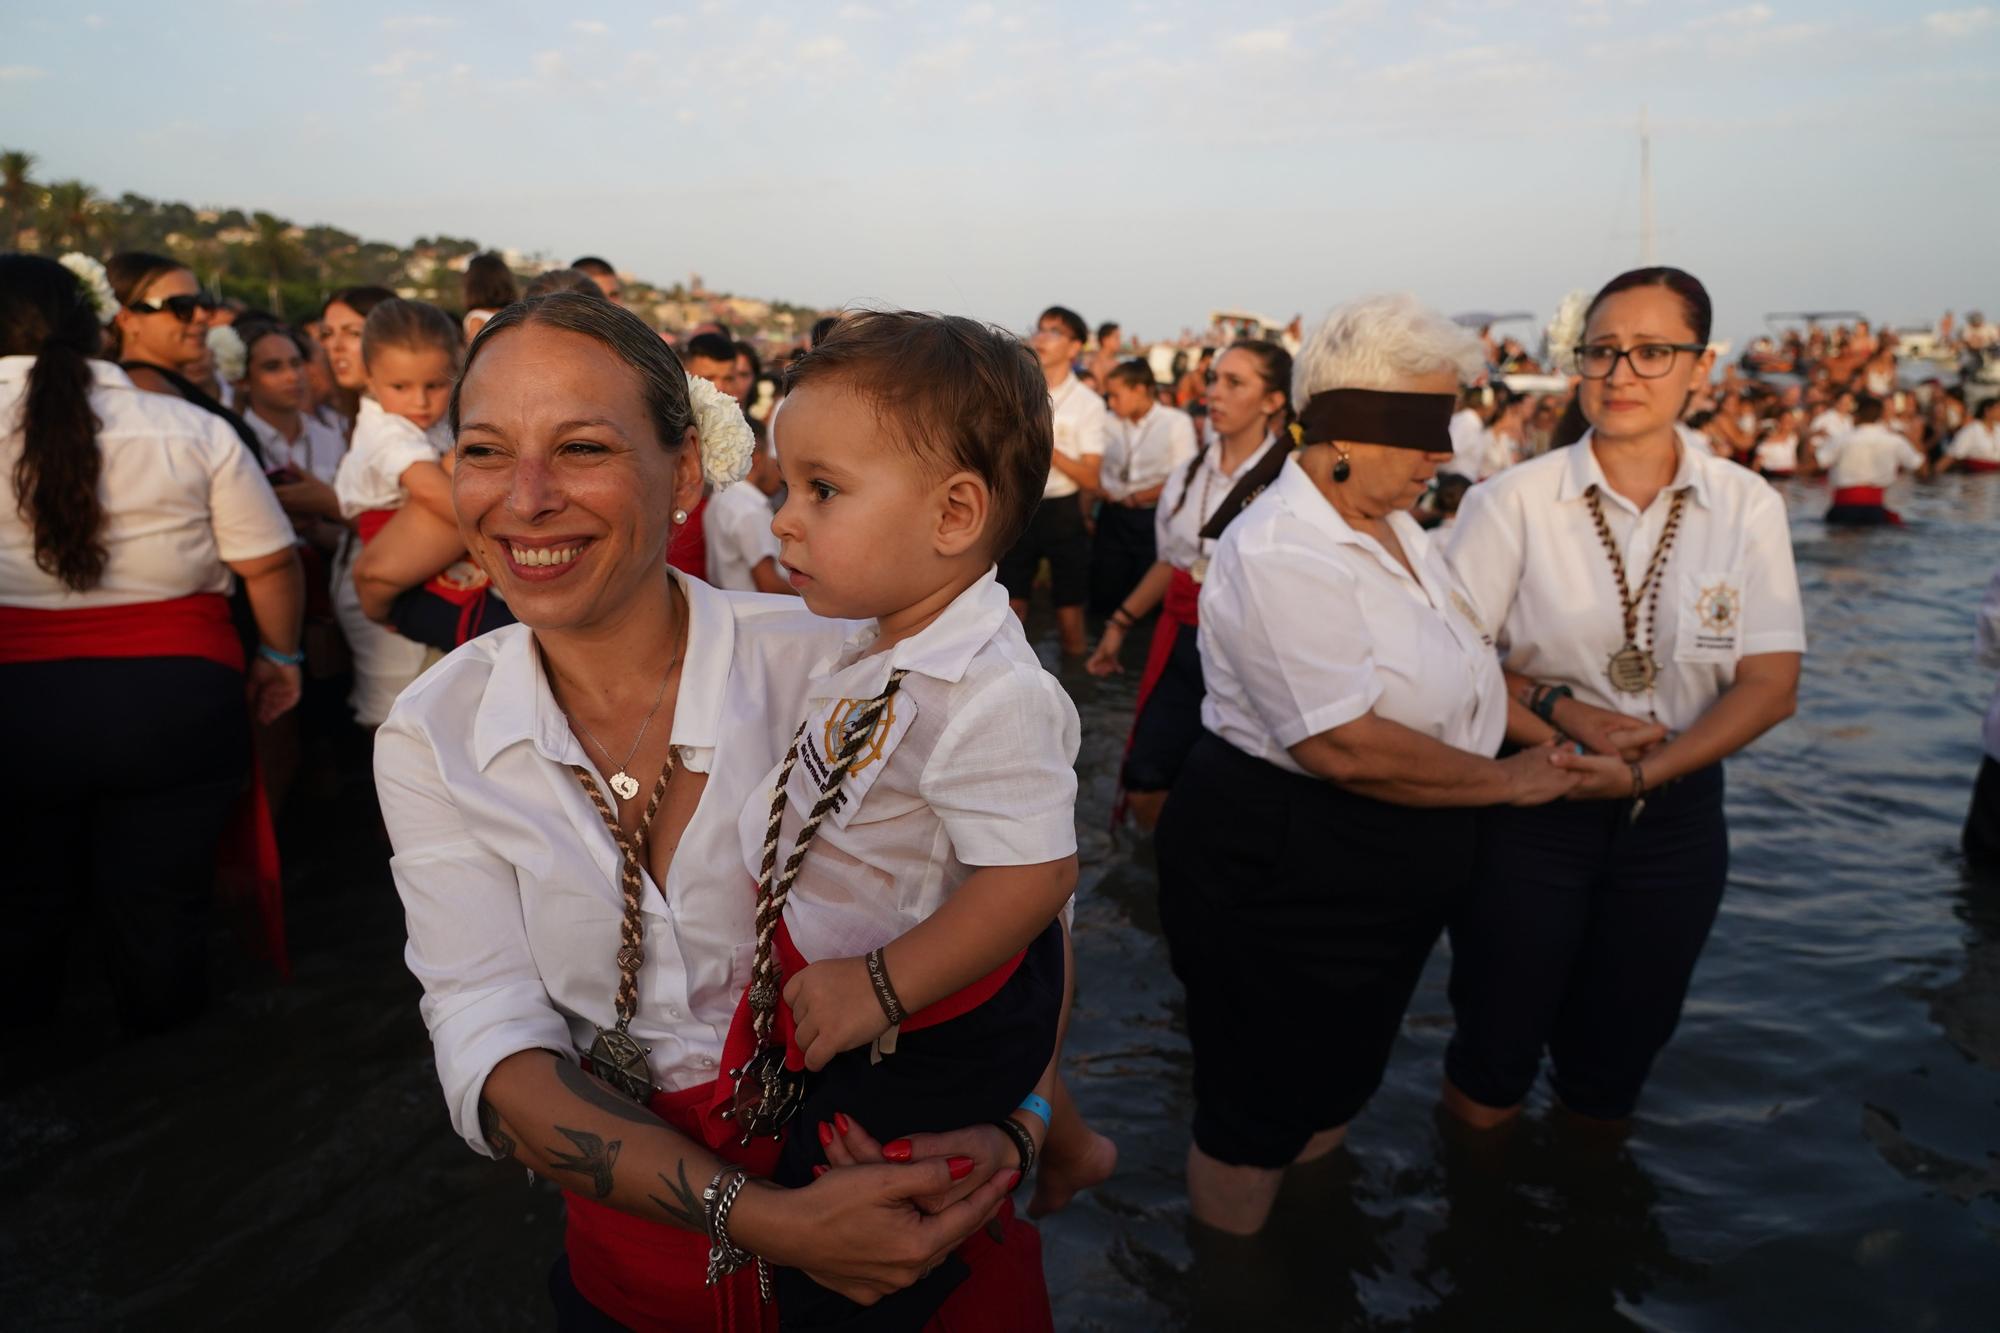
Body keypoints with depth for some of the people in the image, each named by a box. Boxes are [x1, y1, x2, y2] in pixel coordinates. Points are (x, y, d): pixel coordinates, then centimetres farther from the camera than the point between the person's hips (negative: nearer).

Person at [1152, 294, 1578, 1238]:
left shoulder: (1394, 527, 7)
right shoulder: (1281, 553, -25)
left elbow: (1465, 666, 17)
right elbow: (1348, 746, -31)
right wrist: (1510, 780, -19)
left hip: (1392, 871, 10)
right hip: (1281, 871, -10)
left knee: (1338, 1090, 26)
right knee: (1257, 1118, 10)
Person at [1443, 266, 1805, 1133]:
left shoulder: (1748, 506, -2)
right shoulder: (1513, 501, -9)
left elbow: (1771, 686, -4)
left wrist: (1644, 771, -16)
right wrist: (1562, 711, -22)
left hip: (1674, 814, 2)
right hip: (1528, 809, -2)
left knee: (1612, 1067, 18)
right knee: (1493, 1058, 10)